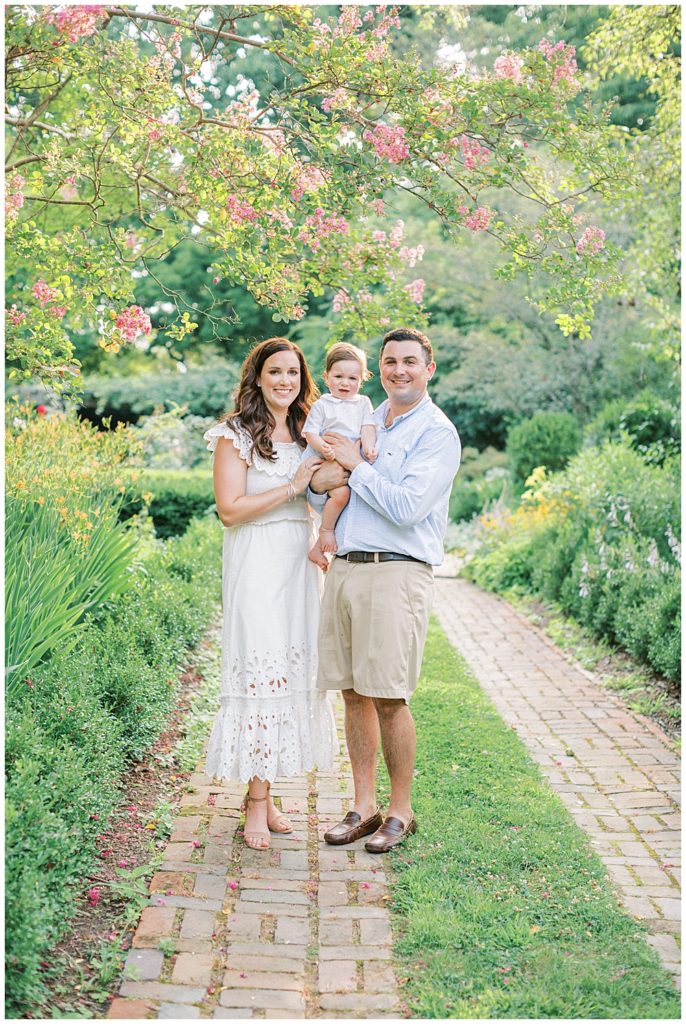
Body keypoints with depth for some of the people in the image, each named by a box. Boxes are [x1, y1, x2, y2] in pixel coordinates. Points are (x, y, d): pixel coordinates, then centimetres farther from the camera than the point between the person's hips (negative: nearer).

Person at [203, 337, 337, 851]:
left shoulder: (308, 432, 15)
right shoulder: (236, 435, -4)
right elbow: (230, 509, -11)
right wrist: (292, 487, -13)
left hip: (301, 562, 6)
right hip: (257, 564, -6)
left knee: (294, 670, 5)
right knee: (262, 670, -9)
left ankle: (266, 792, 15)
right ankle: (257, 802, -1)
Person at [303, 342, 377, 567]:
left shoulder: (363, 403, 16)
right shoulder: (321, 405, 6)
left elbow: (368, 427, 2)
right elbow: (310, 432, -2)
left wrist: (368, 447, -19)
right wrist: (322, 447, -23)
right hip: (329, 463, -5)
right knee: (341, 493, -32)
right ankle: (326, 531, -6)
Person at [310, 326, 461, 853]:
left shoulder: (437, 433, -3)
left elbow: (407, 507, -16)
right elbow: (325, 495, 22)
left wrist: (355, 465, -7)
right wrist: (320, 482, -2)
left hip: (396, 573, -6)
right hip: (345, 569, 7)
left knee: (388, 698, -4)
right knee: (354, 694, 9)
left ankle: (401, 811, 11)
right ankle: (364, 806, 19)